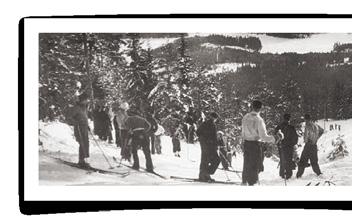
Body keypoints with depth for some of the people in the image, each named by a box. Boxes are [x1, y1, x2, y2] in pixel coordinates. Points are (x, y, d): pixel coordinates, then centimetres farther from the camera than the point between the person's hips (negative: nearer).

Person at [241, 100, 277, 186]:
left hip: (246, 143, 6)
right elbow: (263, 136, -18)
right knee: (255, 165, 6)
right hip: (255, 144, -6)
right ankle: (251, 183, 8)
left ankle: (244, 182, 30)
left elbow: (243, 132, 8)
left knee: (246, 164, 20)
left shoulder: (245, 117, -1)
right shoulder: (259, 120, -18)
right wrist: (271, 138, -4)